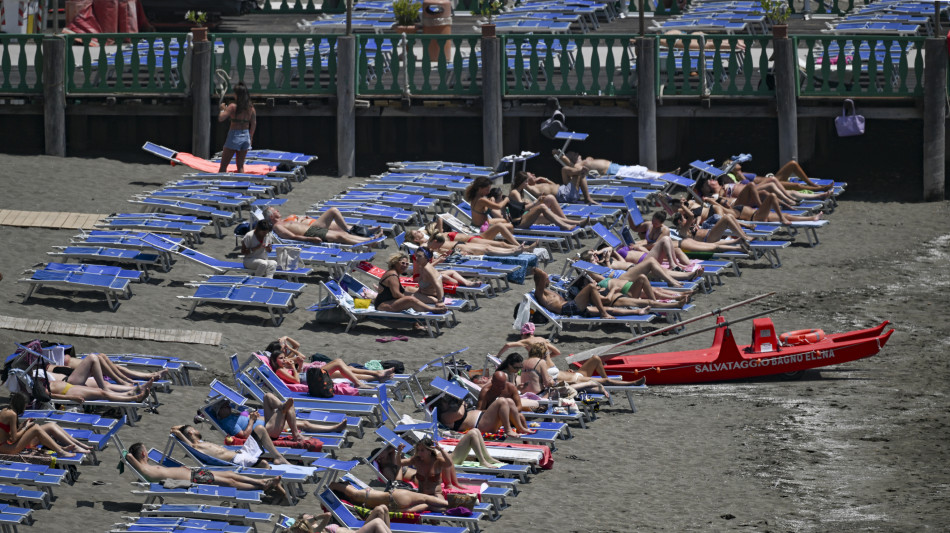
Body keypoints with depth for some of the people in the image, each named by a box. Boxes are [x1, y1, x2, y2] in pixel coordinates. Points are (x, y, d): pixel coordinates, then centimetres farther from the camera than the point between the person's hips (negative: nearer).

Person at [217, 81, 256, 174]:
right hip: (245, 137, 5)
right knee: (240, 165, 12)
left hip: (234, 136, -5)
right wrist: (250, 137, 17)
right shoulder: (250, 108, 2)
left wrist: (223, 109, -1)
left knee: (223, 166, 3)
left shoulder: (233, 107, -13)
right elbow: (254, 124, 6)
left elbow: (221, 118, -19)